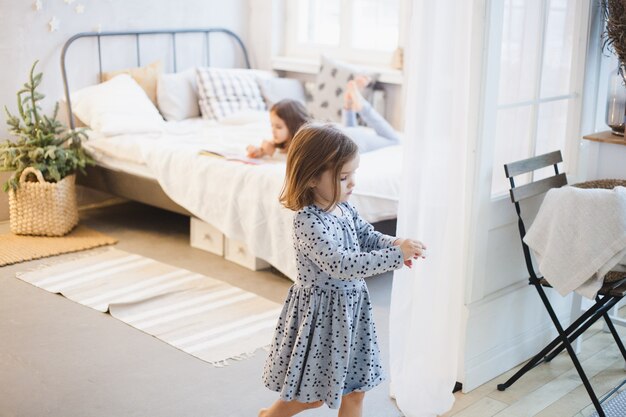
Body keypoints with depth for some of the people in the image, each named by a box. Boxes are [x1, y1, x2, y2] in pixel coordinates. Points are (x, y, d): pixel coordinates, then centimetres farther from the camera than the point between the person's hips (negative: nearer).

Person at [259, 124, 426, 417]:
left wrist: (394, 244, -11)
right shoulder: (309, 221, -26)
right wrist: (396, 256, -34)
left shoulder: (344, 208, -1)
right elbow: (341, 265, -34)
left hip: (350, 308, 8)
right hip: (321, 314, -8)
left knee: (355, 388, 17)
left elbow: (369, 237, 11)